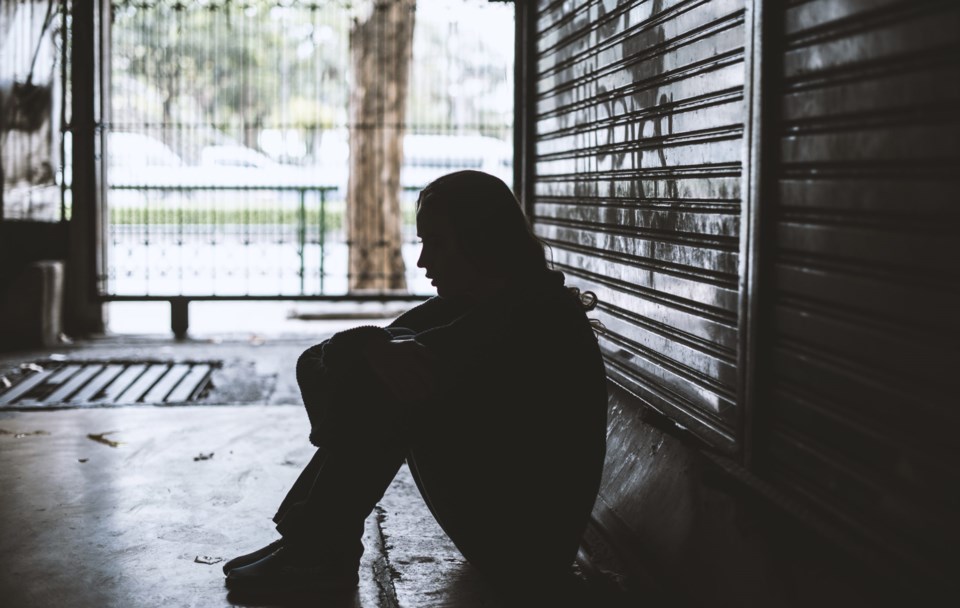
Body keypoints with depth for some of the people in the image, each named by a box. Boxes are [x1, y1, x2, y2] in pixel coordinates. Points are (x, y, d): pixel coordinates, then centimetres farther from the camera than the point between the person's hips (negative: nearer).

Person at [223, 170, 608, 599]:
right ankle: (315, 544, -2)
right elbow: (323, 355, -7)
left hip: (528, 546, -8)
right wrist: (376, 346, -27)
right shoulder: (458, 307, 6)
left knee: (387, 388, -19)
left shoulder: (539, 319, -17)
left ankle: (318, 550, -10)